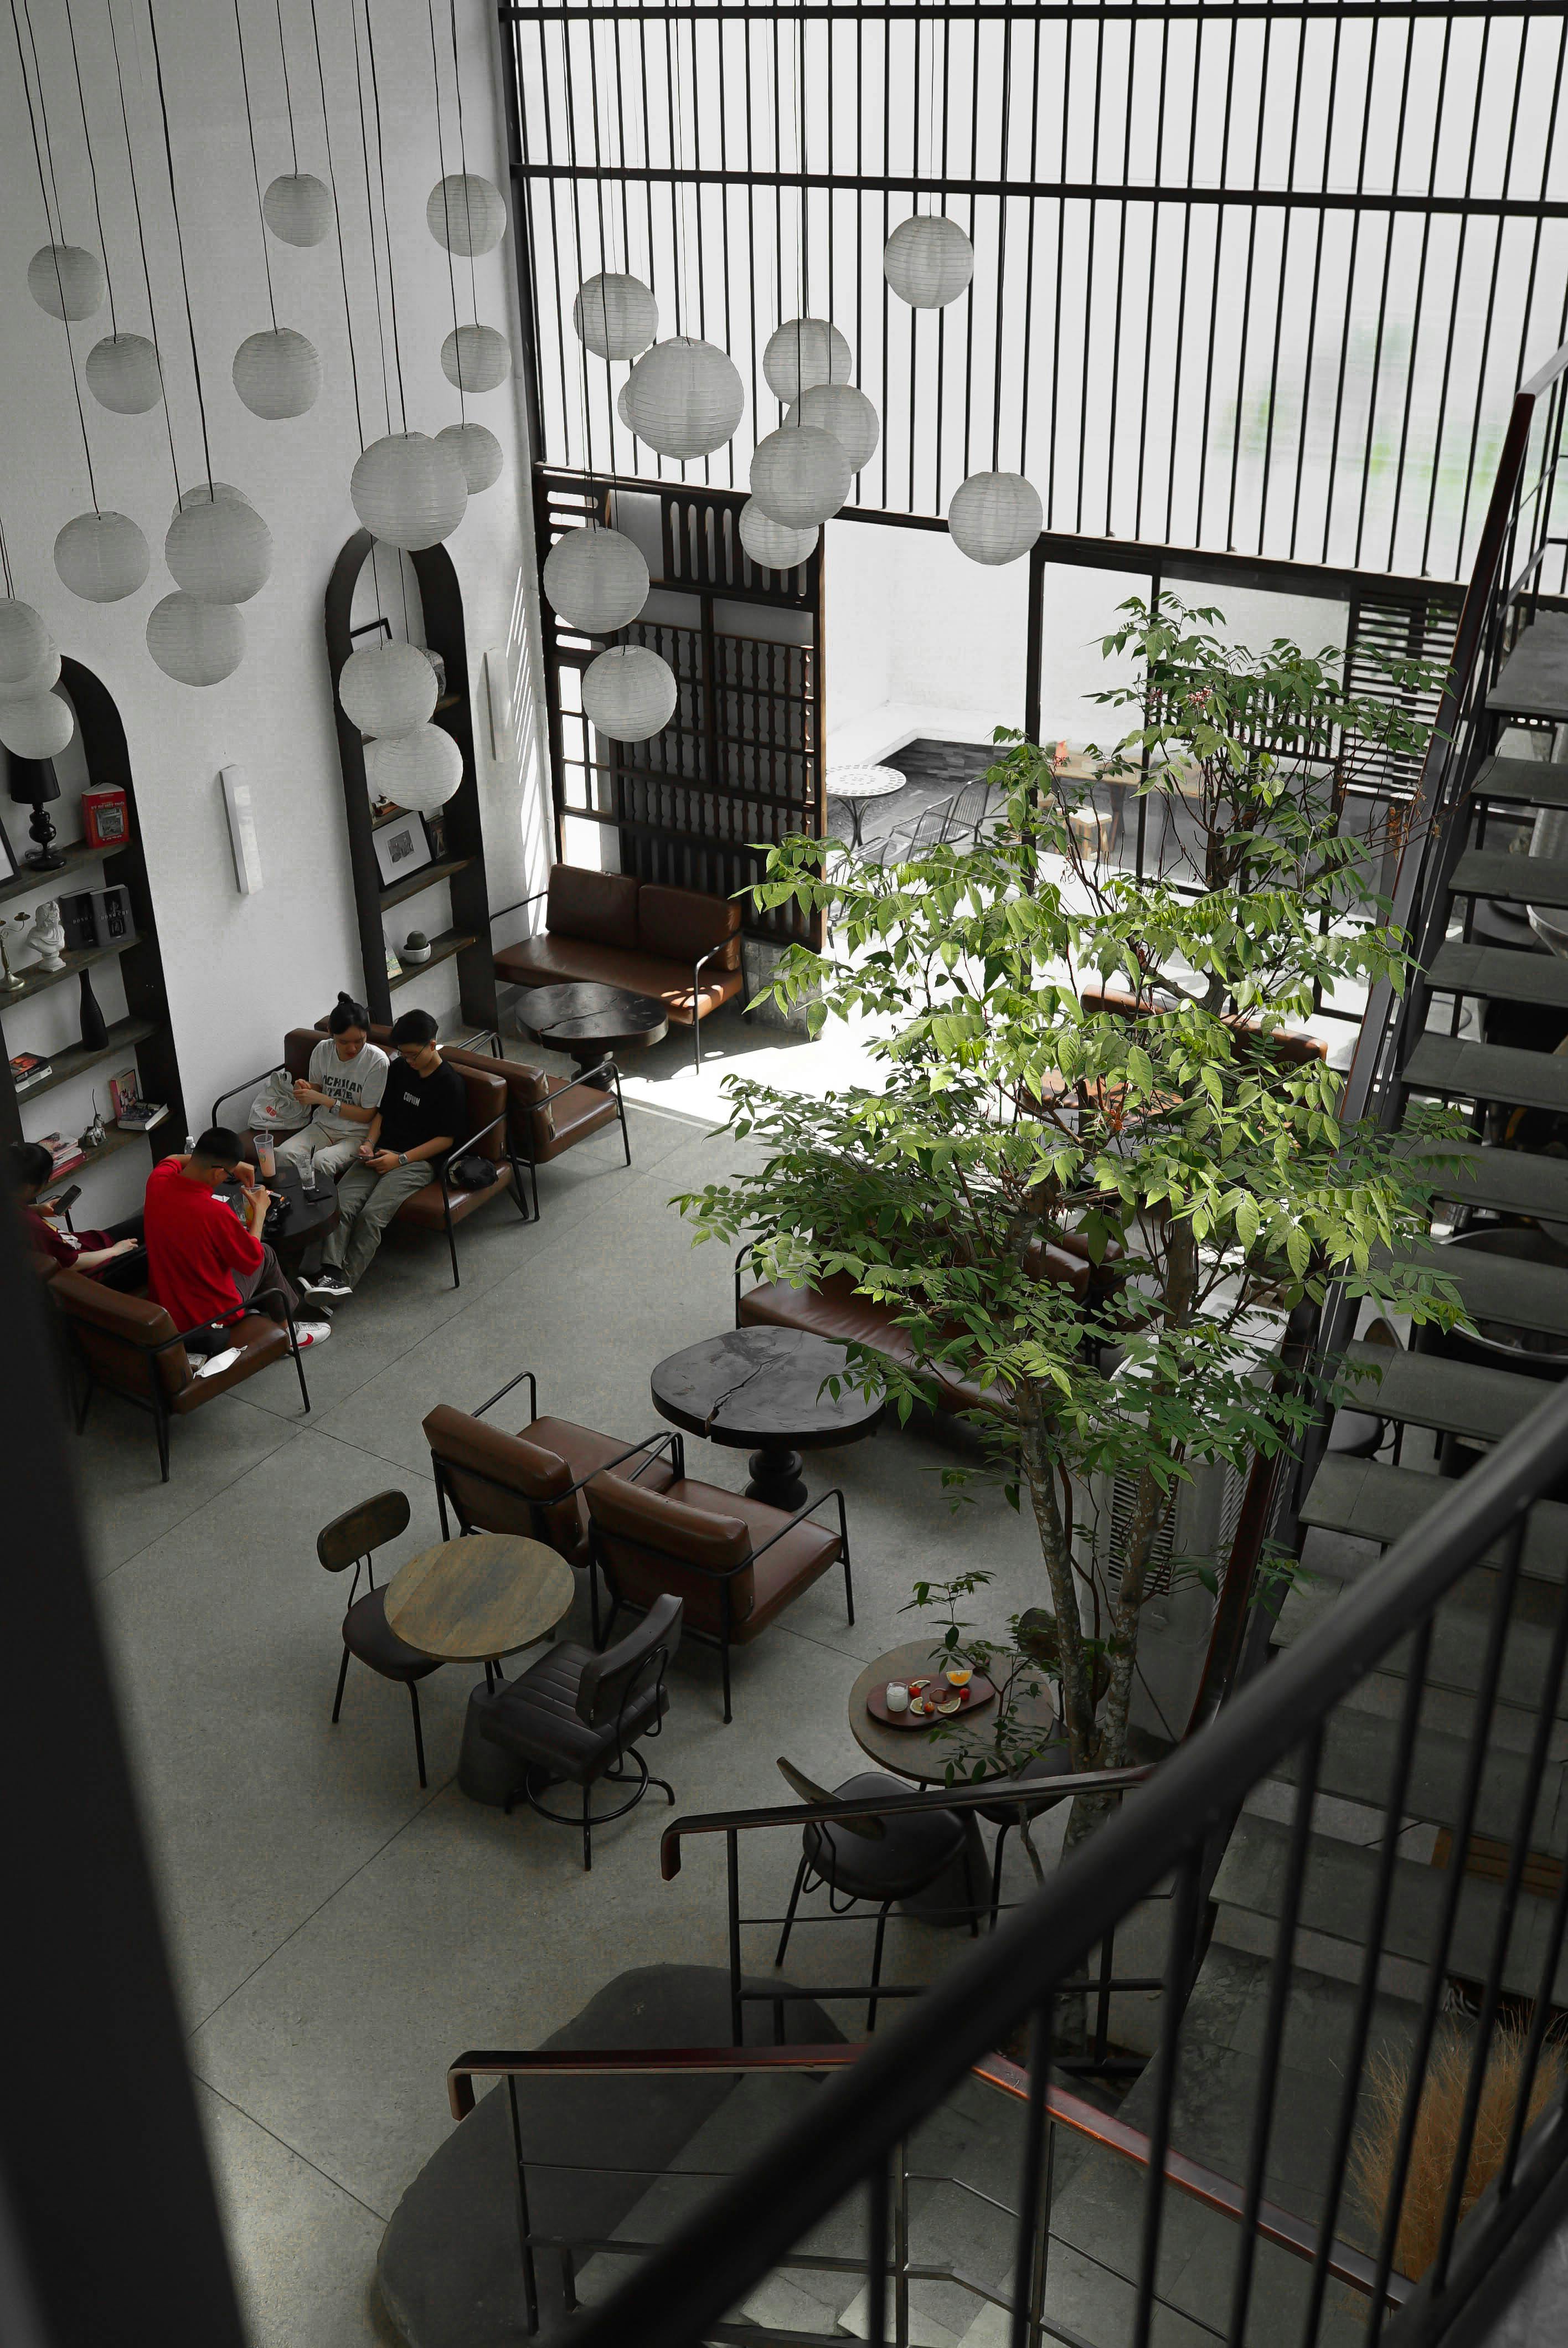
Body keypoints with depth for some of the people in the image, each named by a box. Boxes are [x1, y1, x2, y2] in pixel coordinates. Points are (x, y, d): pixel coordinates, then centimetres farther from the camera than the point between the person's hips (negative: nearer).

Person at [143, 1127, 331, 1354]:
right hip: (211, 1316, -6)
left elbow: (172, 1160, 14)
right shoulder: (215, 1213, -34)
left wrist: (234, 1164, 7)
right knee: (266, 1254, 20)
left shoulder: (157, 1181, -15)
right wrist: (260, 1209, -2)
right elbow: (252, 1260, -15)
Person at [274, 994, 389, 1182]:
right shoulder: (323, 1050, 0)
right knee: (284, 1154, -24)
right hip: (323, 1125, 4)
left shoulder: (377, 1061, -15)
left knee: (322, 1161, -33)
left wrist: (323, 1100, -17)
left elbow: (367, 1115, -10)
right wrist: (306, 1090, -8)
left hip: (357, 1134, -4)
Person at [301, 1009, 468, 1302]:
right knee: (341, 1203, -21)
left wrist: (400, 1158, -14)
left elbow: (446, 1138, -8)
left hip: (419, 1160, -6)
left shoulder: (450, 1083, -7)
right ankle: (331, 1271, -33)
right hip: (382, 1154, 6)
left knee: (373, 1214, -27)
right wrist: (370, 1143, 2)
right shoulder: (399, 1069, 12)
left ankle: (346, 1279, -28)